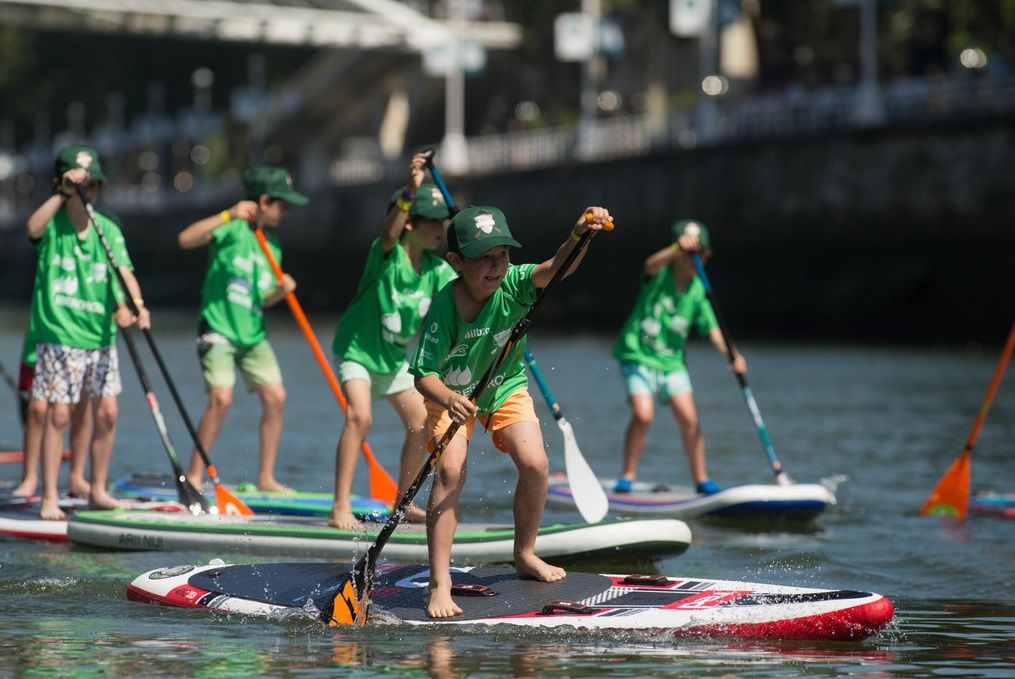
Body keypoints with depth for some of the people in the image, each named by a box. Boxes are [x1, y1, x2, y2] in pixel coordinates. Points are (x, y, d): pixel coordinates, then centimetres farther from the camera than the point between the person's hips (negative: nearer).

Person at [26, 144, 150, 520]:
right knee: (58, 414, -5)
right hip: (58, 334, -4)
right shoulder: (53, 224, -4)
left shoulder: (107, 229, 5)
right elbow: (33, 228, -28)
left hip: (100, 334, 4)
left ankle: (98, 490, 19)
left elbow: (124, 271, -7)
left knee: (106, 413, 5)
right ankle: (49, 498, 1)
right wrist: (63, 193, -30)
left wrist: (136, 305, -24)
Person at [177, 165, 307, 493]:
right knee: (221, 398, -17)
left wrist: (281, 291, -4)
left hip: (253, 334, 7)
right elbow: (186, 239, -24)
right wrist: (228, 215, -29)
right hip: (218, 329, -7)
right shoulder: (234, 229, -8)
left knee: (275, 397, -2)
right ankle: (193, 475, -5)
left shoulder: (272, 246, 13)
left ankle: (266, 477, 9)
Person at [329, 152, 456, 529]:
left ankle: (403, 503, 26)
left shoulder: (437, 269, -5)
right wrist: (410, 191, -59)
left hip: (394, 357, 7)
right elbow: (390, 232, -44)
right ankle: (340, 508, -24)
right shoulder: (386, 254, -23)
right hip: (357, 348, -7)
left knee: (421, 424, 8)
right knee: (360, 416, -26)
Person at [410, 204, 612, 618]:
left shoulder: (513, 285, -25)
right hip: (450, 393, -3)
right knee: (450, 471, -22)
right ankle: (439, 584, -18)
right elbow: (424, 374, -30)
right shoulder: (445, 307, -30)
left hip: (506, 387, 3)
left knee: (535, 463, -14)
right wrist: (449, 399, -51)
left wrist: (577, 237, -64)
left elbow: (555, 269, -43)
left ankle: (525, 554, 13)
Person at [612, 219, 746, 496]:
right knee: (643, 414, -18)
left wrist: (731, 354, -20)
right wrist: (677, 249, -52)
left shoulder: (697, 291, 1)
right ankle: (628, 475, -2)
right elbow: (651, 265, -34)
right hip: (638, 355, -4)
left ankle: (700, 478, 7)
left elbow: (711, 328, -3)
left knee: (689, 419, -5)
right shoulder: (661, 274, -10)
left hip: (671, 361, 4)